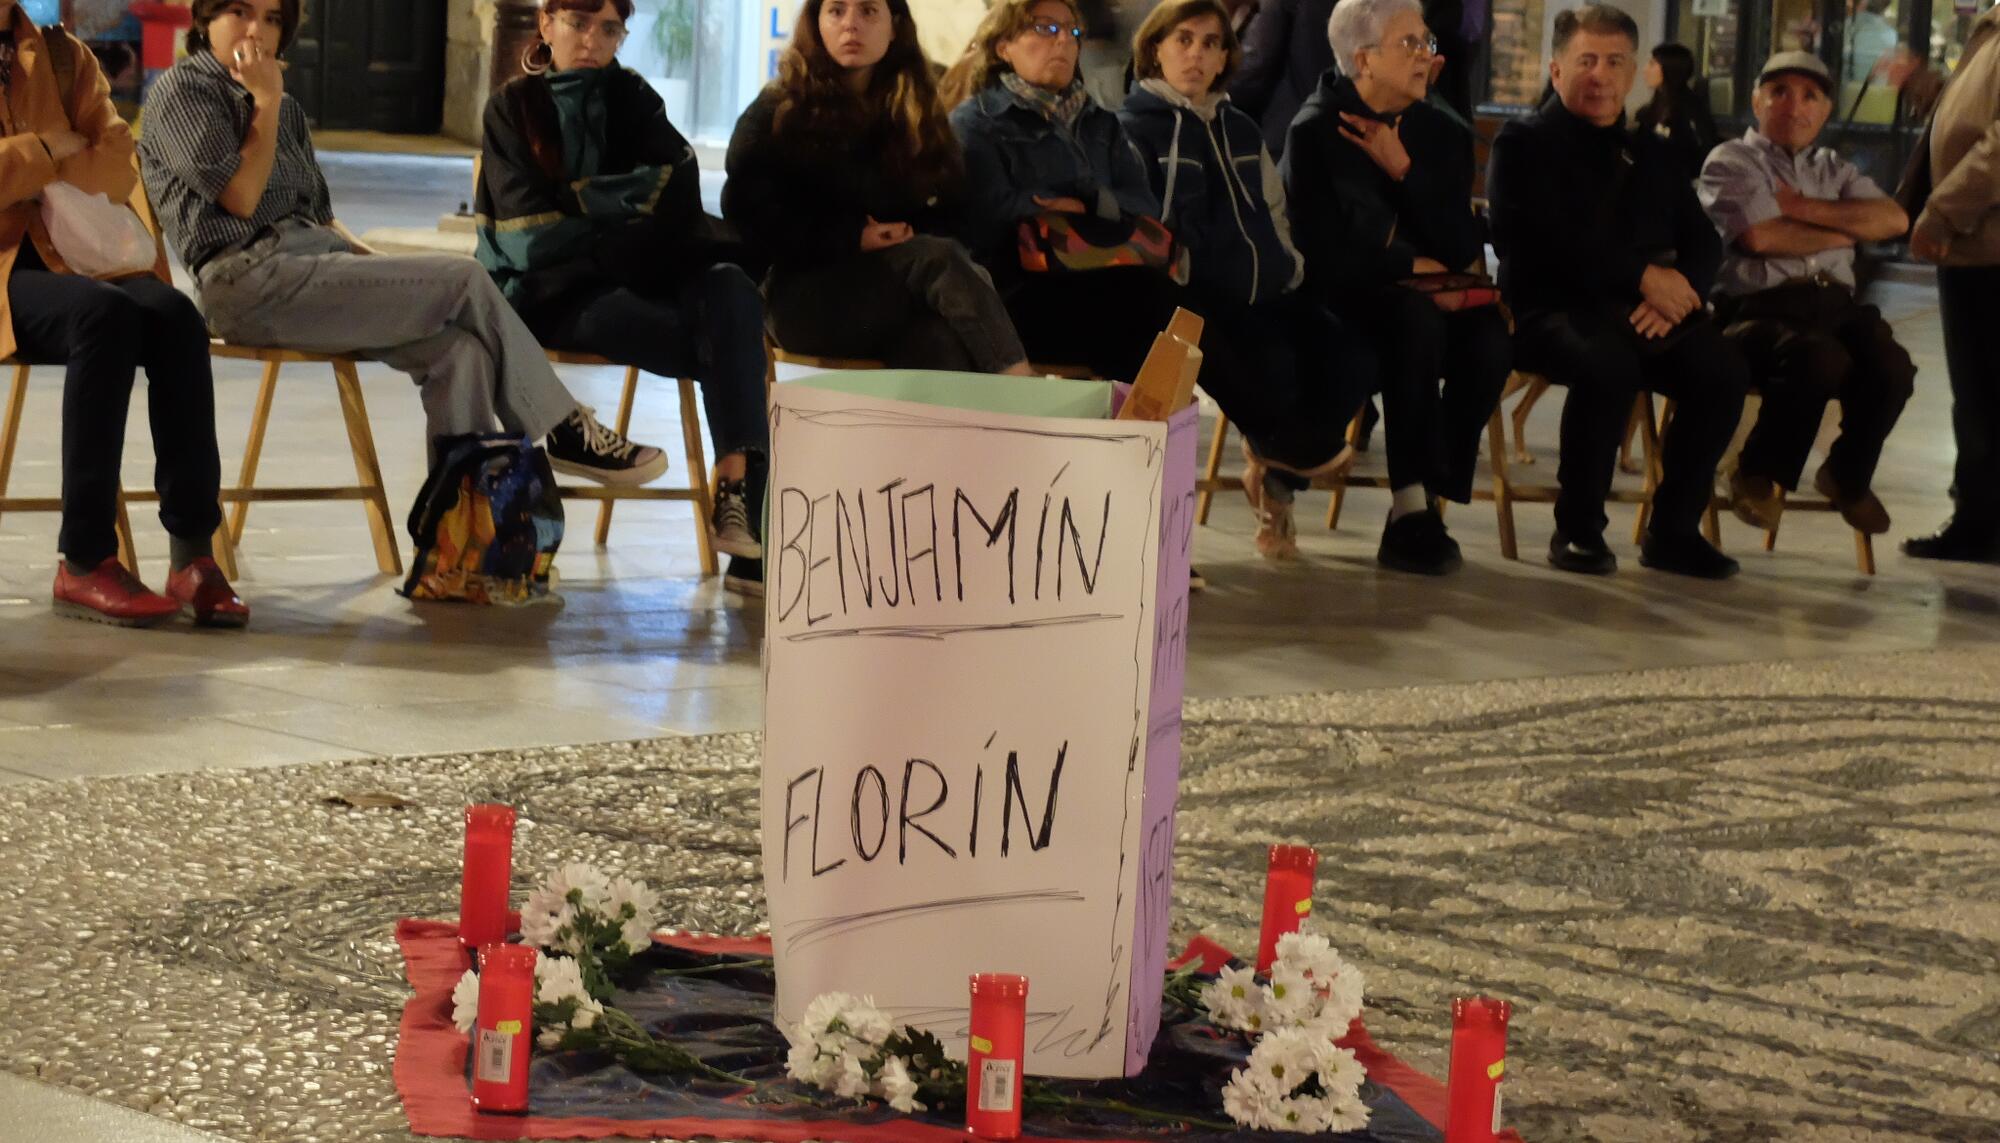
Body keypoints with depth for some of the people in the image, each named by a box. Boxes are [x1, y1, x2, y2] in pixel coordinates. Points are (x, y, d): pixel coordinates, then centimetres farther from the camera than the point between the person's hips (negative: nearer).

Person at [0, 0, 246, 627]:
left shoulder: (62, 56, 16)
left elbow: (118, 164, 3)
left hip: (63, 255, 5)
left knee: (174, 316, -27)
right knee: (104, 314, -35)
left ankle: (193, 553, -28)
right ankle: (84, 563, -31)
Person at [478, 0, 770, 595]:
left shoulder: (630, 95, 14)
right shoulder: (513, 108, 5)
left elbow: (677, 187, -3)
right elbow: (536, 236, -7)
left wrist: (581, 199, -12)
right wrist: (631, 217, -8)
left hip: (636, 276, 4)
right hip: (554, 295, -4)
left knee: (730, 288, -31)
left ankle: (740, 496, -40)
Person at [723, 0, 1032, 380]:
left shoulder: (917, 113, 17)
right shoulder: (778, 112, 5)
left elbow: (950, 210, 18)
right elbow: (747, 206, -6)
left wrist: (914, 236, -6)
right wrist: (850, 239, -14)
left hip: (897, 294, 3)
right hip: (806, 295, -3)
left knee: (943, 345, -36)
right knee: (940, 259, -32)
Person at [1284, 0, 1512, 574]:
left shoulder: (1443, 135, 10)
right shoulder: (1315, 133, -4)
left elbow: (1464, 247, -1)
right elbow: (1325, 252, -14)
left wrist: (1406, 172, -10)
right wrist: (1414, 266, -12)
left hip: (1427, 295, 5)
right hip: (1342, 304, -5)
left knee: (1491, 334, -28)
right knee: (1416, 318, -37)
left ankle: (1422, 507, -24)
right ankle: (1412, 509, -37)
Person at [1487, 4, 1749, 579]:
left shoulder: (1650, 157, 23)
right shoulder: (1524, 145, 6)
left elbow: (1705, 243, 14)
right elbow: (1552, 242, -11)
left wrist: (1674, 295, -8)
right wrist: (1643, 278, -15)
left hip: (1643, 314, 5)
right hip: (1551, 311, -5)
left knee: (1724, 370, -23)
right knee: (1608, 364, -37)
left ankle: (1674, 530, -10)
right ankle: (1578, 529, -21)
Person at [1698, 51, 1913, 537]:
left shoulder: (1834, 170, 26)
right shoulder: (1731, 162, 9)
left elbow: (1894, 219, 8)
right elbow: (1759, 236, -10)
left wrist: (1806, 209, -3)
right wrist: (1845, 231, 4)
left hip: (1834, 304, 5)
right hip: (1757, 309, -5)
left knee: (1892, 368, -26)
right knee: (1822, 359, -37)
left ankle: (1848, 477, 3)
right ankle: (1759, 475, -11)